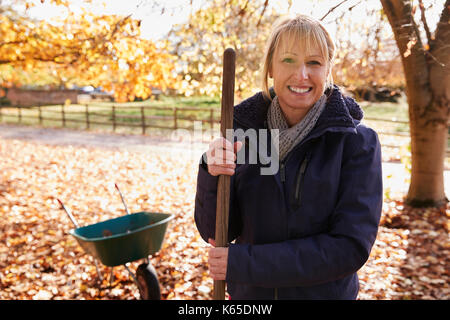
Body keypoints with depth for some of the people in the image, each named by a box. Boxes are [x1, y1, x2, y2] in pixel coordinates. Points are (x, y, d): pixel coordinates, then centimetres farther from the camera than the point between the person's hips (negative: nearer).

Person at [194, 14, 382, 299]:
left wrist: (244, 262, -23)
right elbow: (214, 232, -9)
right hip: (247, 294, 2)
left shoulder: (357, 142, -15)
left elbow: (351, 247, -20)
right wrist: (212, 176, -28)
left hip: (326, 291, -2)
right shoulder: (244, 129, -9)